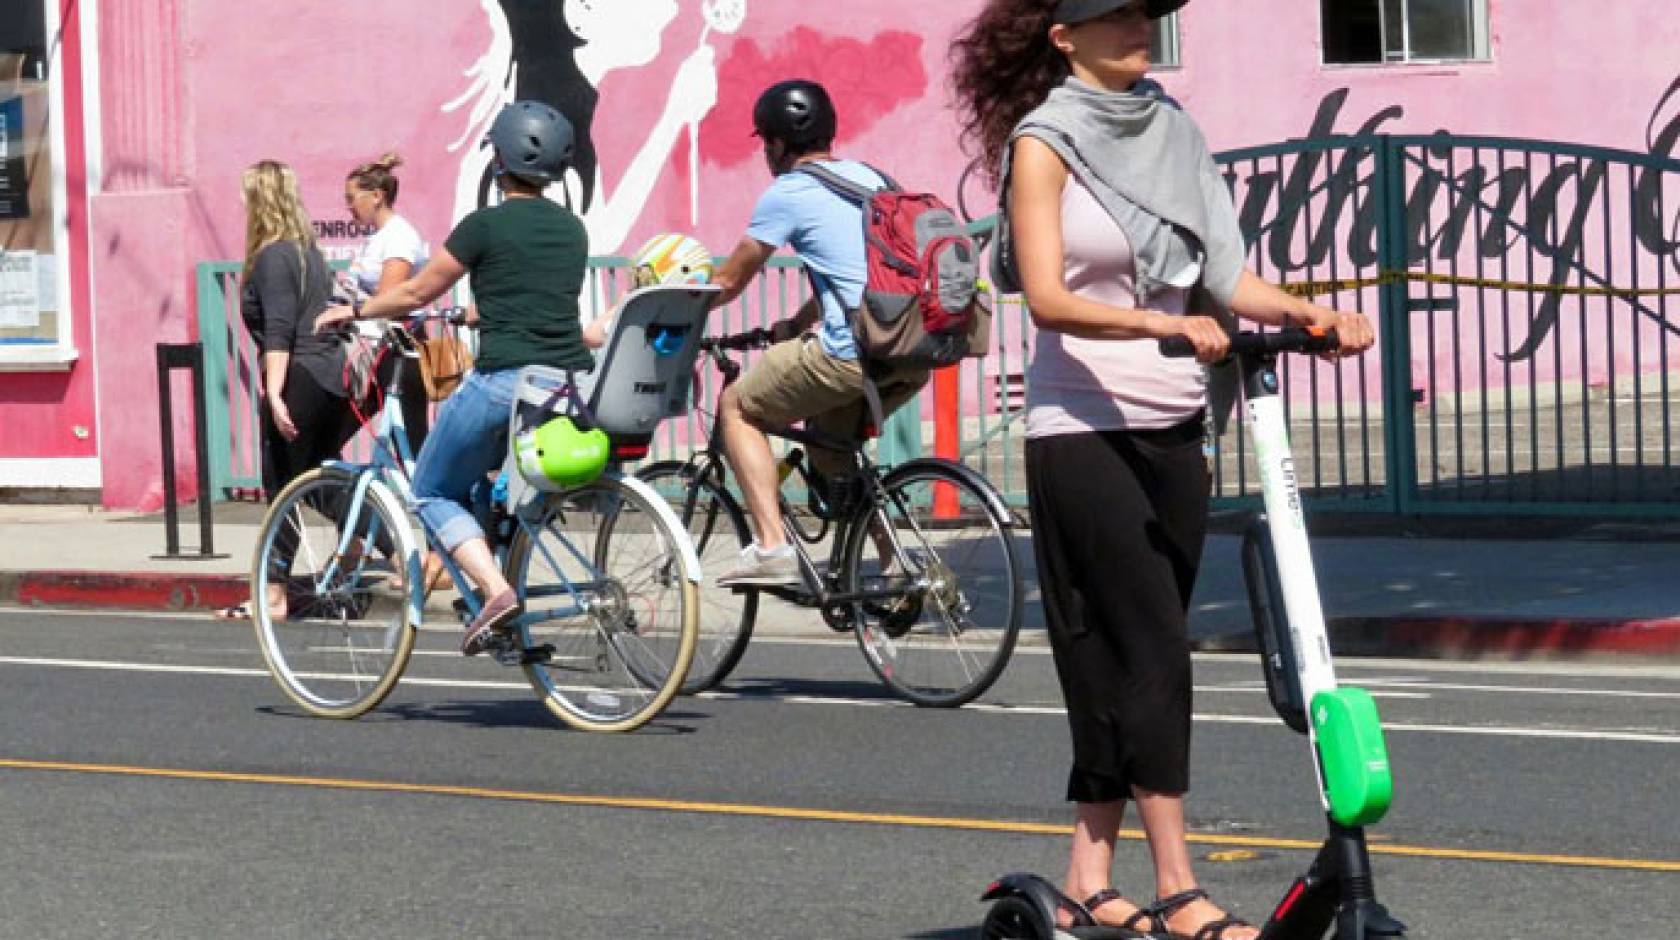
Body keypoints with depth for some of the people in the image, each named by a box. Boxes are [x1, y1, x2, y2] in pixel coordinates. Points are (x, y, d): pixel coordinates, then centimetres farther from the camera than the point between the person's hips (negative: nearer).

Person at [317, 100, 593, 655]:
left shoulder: (486, 226, -5)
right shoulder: (572, 230, 13)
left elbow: (417, 293, 4)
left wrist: (354, 311, 21)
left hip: (504, 381, -6)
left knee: (434, 493, 10)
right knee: (488, 485, 29)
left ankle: (496, 590, -11)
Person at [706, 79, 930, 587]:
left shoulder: (788, 193, -1)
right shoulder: (868, 177, 20)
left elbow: (728, 282, 8)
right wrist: (796, 325, 40)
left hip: (853, 354, -7)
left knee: (737, 406, 11)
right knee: (830, 443, 29)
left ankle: (770, 545, -1)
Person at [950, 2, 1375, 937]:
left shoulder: (1175, 131, 12)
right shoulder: (1044, 143, -6)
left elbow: (1222, 275, 8)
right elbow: (1046, 296, -17)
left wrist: (1308, 313, -10)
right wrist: (1161, 324, -32)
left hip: (1173, 427, 6)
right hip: (1082, 428, -6)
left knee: (1127, 657, 7)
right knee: (1151, 651, -10)